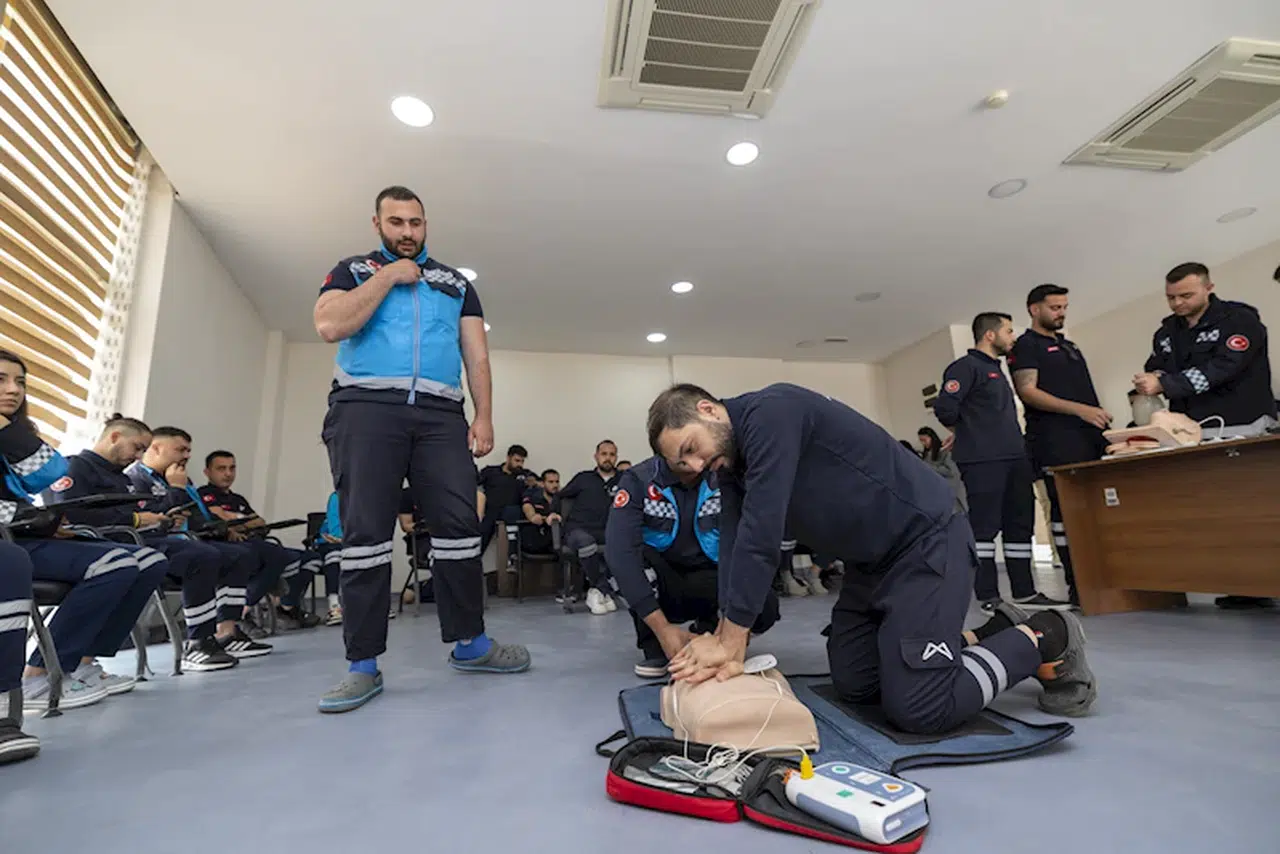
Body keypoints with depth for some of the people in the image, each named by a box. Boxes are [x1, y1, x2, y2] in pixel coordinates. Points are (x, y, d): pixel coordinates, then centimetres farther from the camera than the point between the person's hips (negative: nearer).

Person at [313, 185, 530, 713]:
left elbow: (477, 355, 13)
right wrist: (388, 277, -1)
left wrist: (484, 416, 1)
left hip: (441, 413, 2)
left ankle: (470, 643, 8)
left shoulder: (456, 283, 21)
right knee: (365, 530, -4)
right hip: (366, 407, -1)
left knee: (459, 524, -4)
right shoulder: (353, 270, 16)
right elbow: (330, 326, -4)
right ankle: (363, 665, 4)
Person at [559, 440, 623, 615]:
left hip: (606, 533, 1)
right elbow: (560, 497, 23)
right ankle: (605, 591, -19)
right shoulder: (583, 478, 17)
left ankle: (596, 590, -17)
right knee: (585, 541, -38)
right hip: (578, 530, -1)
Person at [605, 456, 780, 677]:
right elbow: (621, 553, -29)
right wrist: (662, 628, -36)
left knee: (765, 606, -27)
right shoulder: (637, 480, -19)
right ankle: (654, 647, -9)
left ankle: (708, 626, 7)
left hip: (707, 581, 1)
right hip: (659, 589, -1)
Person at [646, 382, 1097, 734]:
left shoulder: (769, 413, -25)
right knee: (852, 684, 13)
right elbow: (734, 545, -4)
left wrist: (730, 640, -24)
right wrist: (729, 641, -15)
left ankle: (1044, 639, 10)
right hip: (869, 560, 9)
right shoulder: (731, 463, 3)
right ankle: (989, 635, 26)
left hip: (925, 541, -9)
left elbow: (760, 537, -30)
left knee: (916, 708, -12)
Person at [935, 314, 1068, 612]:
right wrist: (968, 435, -2)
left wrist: (1016, 443, 16)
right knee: (984, 529, -5)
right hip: (983, 462, -10)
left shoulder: (996, 369, 23)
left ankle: (1024, 593, 19)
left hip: (1014, 459, 10)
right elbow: (945, 408, -18)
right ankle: (989, 597, 0)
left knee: (1020, 526, 11)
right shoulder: (966, 366, -7)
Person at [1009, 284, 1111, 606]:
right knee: (1066, 512, -7)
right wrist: (1079, 409, -20)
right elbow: (1028, 391, -12)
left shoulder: (1069, 345, 25)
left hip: (1091, 437, 8)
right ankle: (1078, 586, -3)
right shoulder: (1025, 346, 0)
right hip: (1056, 444, -8)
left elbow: (1086, 390, 28)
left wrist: (1103, 422, 16)